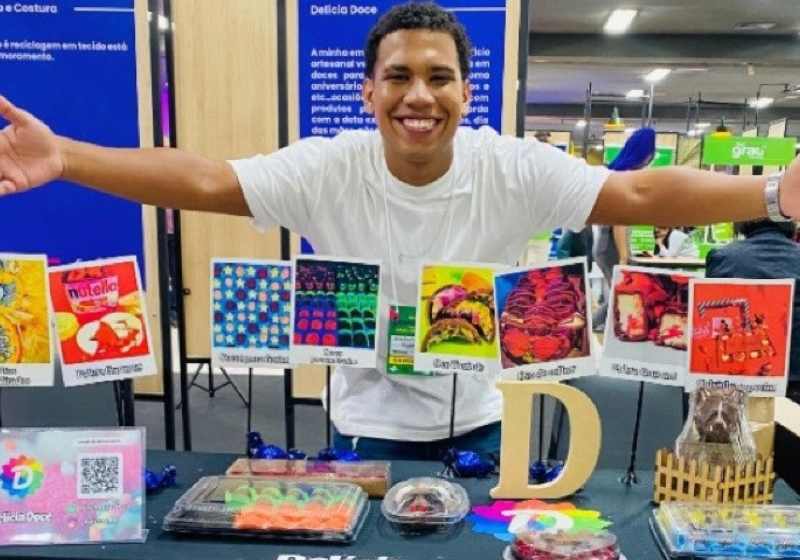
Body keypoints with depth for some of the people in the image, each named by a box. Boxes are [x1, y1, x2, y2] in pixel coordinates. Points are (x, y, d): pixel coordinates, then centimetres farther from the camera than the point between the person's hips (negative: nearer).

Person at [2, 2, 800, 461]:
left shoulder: (515, 170, -16)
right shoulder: (326, 169, -16)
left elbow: (642, 195, -20)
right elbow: (202, 180, -21)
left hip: (476, 424, 1)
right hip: (368, 427, 0)